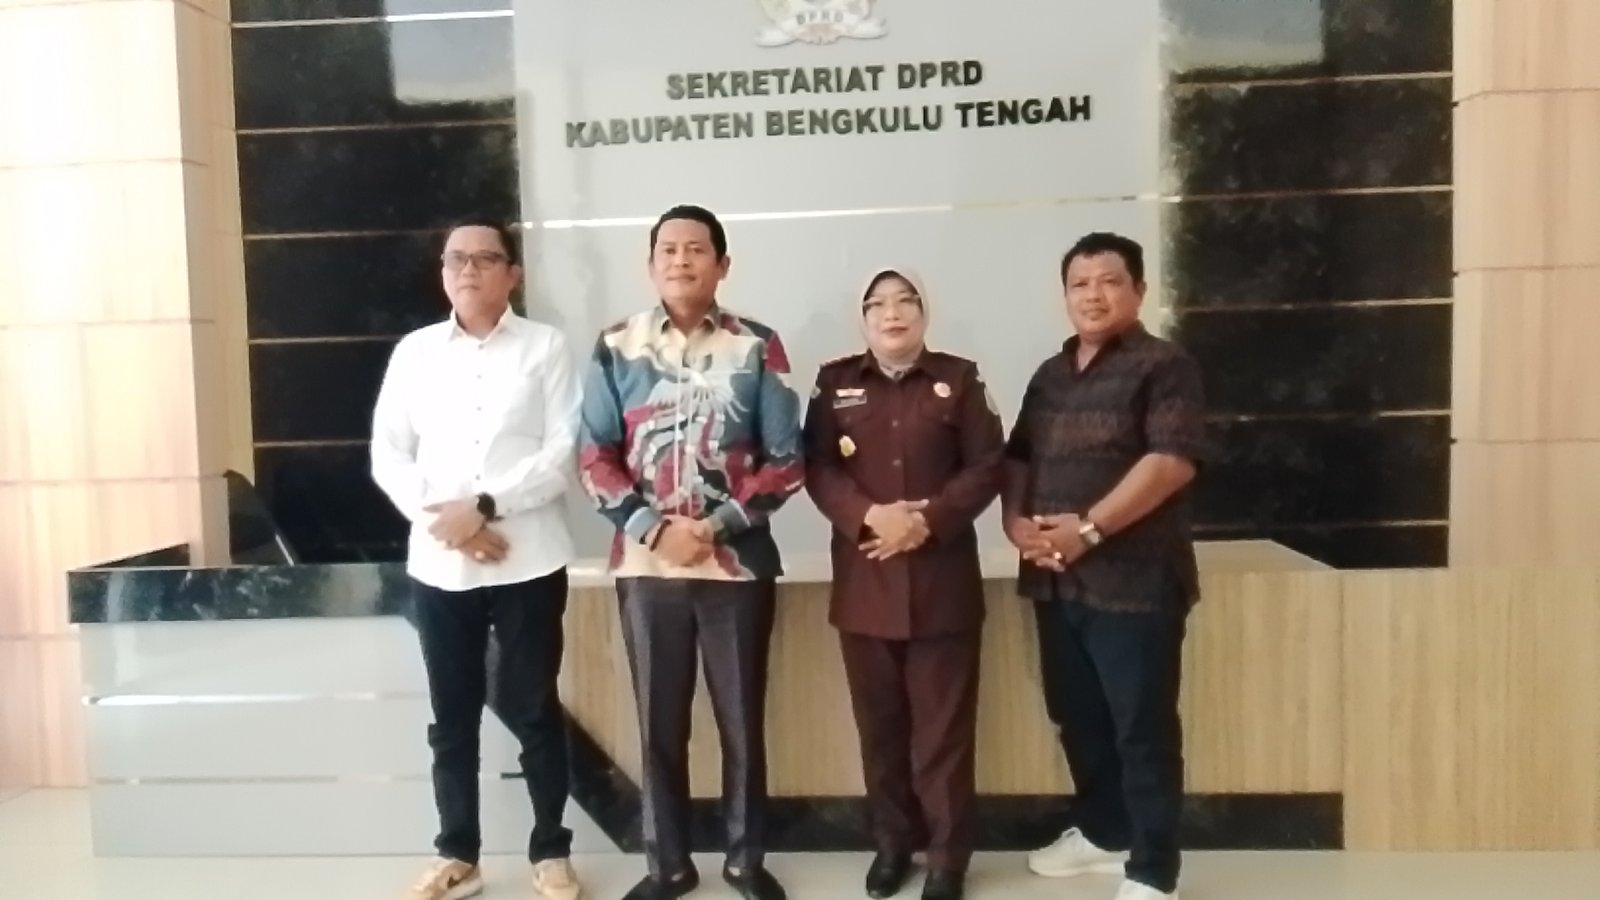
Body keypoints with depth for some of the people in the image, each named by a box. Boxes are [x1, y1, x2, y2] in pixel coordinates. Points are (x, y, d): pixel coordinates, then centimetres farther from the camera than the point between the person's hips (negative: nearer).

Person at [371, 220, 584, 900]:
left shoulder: (546, 347, 0)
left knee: (532, 709, 6)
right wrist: (440, 517, -10)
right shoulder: (414, 351, 8)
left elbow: (563, 454, -7)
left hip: (527, 562, -3)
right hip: (438, 565, 3)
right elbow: (387, 455, 5)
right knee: (452, 715, 11)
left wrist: (484, 505, -16)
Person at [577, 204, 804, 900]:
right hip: (645, 564, 1)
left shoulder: (758, 348, 0)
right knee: (659, 722, 10)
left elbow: (785, 462, -2)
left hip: (738, 563, -1)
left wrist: (716, 526, -12)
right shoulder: (616, 347, 2)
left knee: (742, 718, 9)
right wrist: (654, 527, -11)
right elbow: (594, 458, 1)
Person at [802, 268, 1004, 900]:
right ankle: (892, 841, 27)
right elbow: (817, 467, -1)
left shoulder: (958, 378, 4)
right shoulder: (835, 382, 7)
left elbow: (988, 465, -2)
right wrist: (872, 515, -18)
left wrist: (928, 521, -15)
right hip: (864, 582, 2)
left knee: (943, 724, 4)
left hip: (943, 580, -1)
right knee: (879, 722, 11)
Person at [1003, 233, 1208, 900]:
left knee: (1143, 730, 0)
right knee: (1077, 718, 17)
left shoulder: (1164, 367, -6)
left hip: (1134, 580, -7)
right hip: (1056, 580, 7)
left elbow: (1172, 462, -17)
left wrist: (1088, 527, -21)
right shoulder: (1050, 375, 16)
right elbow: (1018, 457, 18)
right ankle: (1102, 831, 36)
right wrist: (1016, 519, -1)